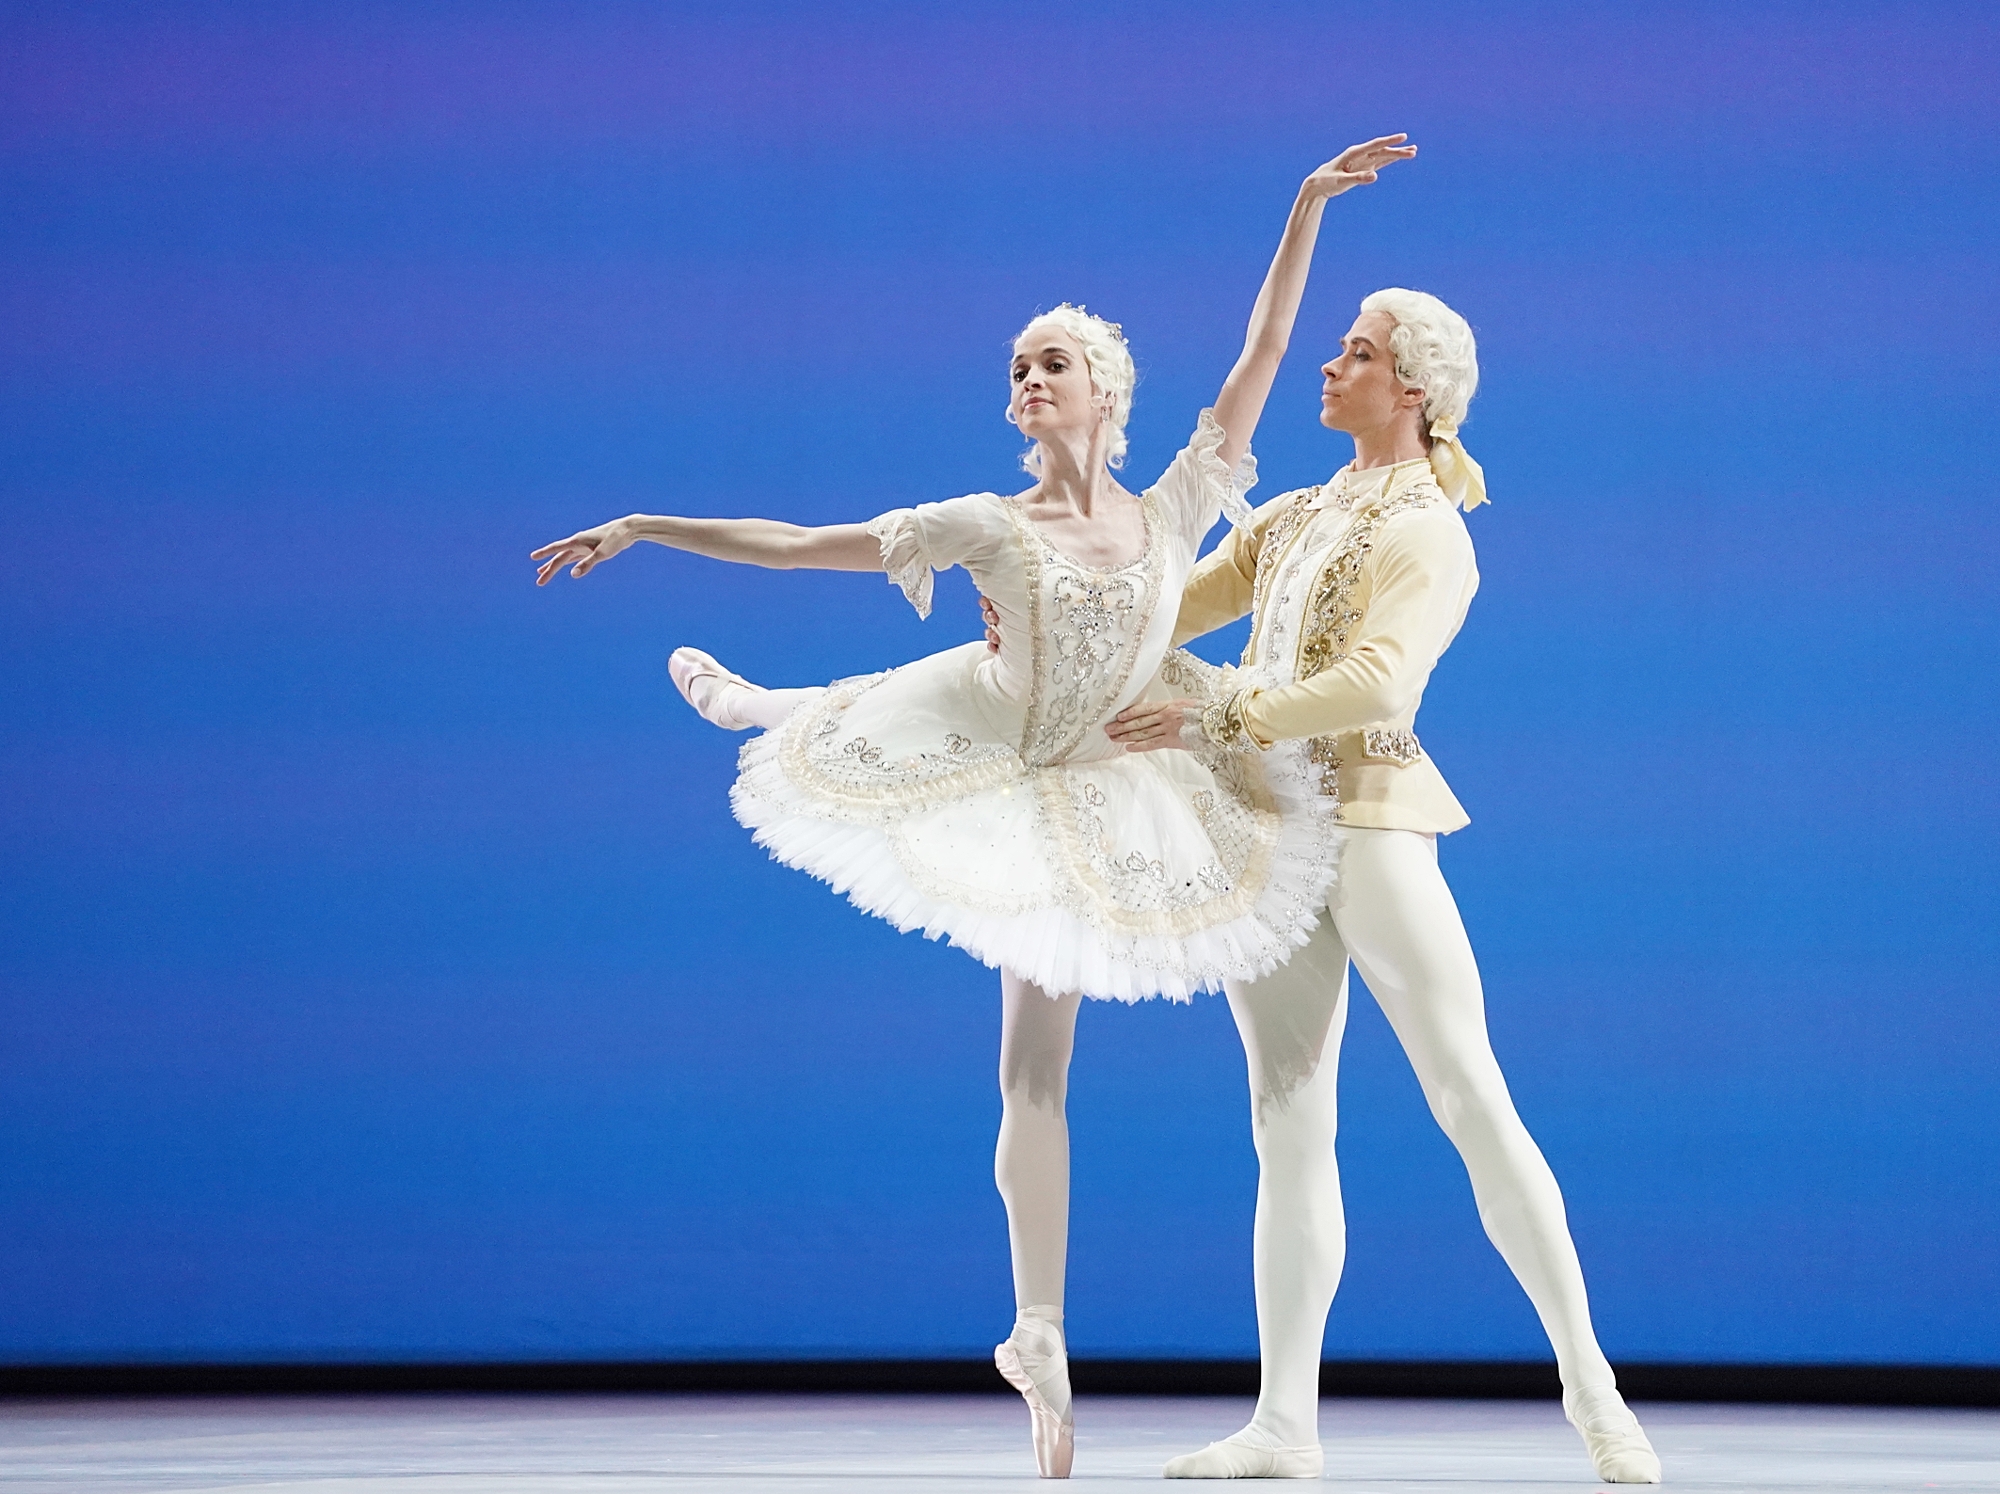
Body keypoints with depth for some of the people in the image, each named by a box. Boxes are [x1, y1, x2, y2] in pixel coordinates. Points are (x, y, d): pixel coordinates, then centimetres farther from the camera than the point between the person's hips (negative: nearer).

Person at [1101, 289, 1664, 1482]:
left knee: (1471, 1095, -10)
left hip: (1371, 817, -7)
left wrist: (1217, 721, -20)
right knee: (1289, 1126, 3)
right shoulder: (1296, 517, 18)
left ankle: (1592, 1389, -5)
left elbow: (1375, 682, -19)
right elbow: (1166, 612, 25)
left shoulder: (1428, 534, -4)